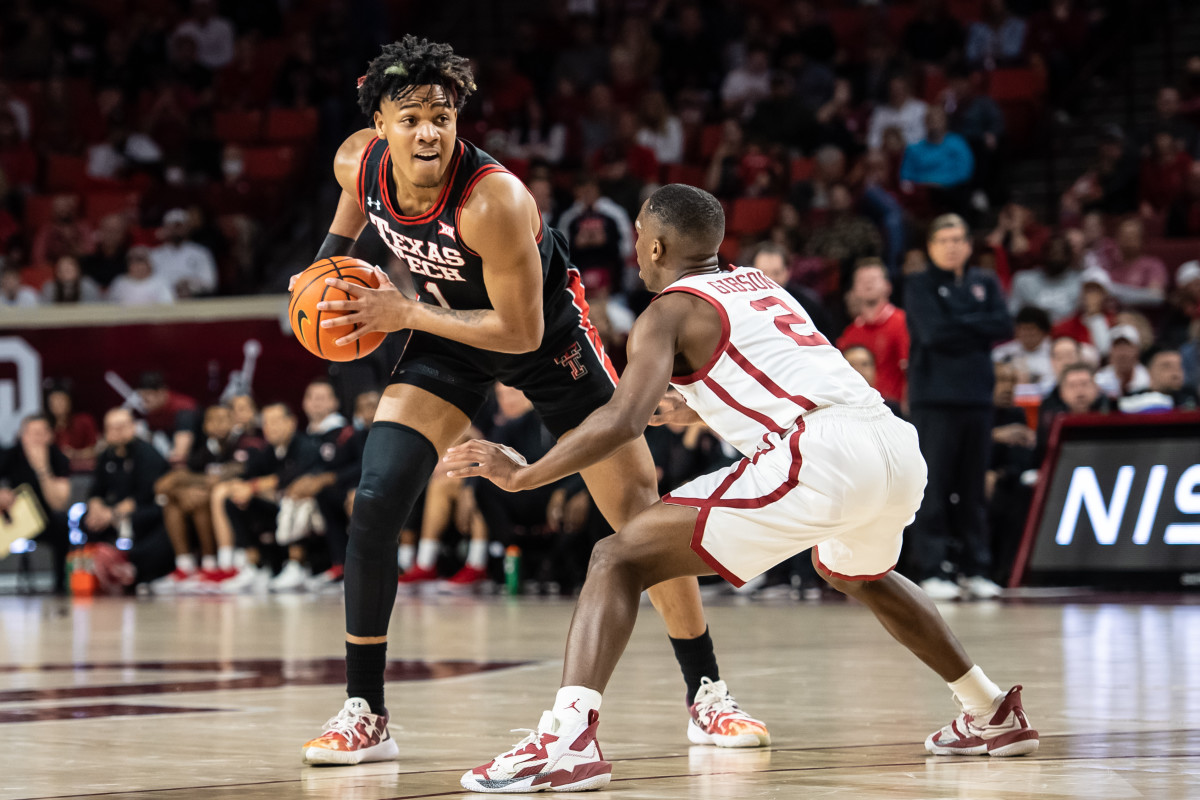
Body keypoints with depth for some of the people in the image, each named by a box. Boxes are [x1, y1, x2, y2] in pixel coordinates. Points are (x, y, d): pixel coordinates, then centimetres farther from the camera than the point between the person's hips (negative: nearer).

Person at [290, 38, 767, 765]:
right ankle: (365, 715, -4)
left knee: (640, 513, -5)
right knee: (376, 502, -13)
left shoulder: (495, 201, -37)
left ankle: (706, 693, 12)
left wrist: (404, 314, -27)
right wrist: (329, 258, 3)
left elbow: (521, 333, -30)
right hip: (449, 331, 4)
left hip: (547, 330, -4)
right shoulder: (358, 162, -19)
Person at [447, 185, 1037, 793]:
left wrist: (521, 475, 3)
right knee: (855, 574, 41)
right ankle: (992, 715, 48)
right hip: (897, 446, 8)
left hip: (820, 456, -8)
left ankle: (566, 742, -26)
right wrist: (694, 410, 56)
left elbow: (623, 421, -7)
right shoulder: (757, 284, 29)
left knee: (619, 560, -6)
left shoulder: (668, 312, 7)